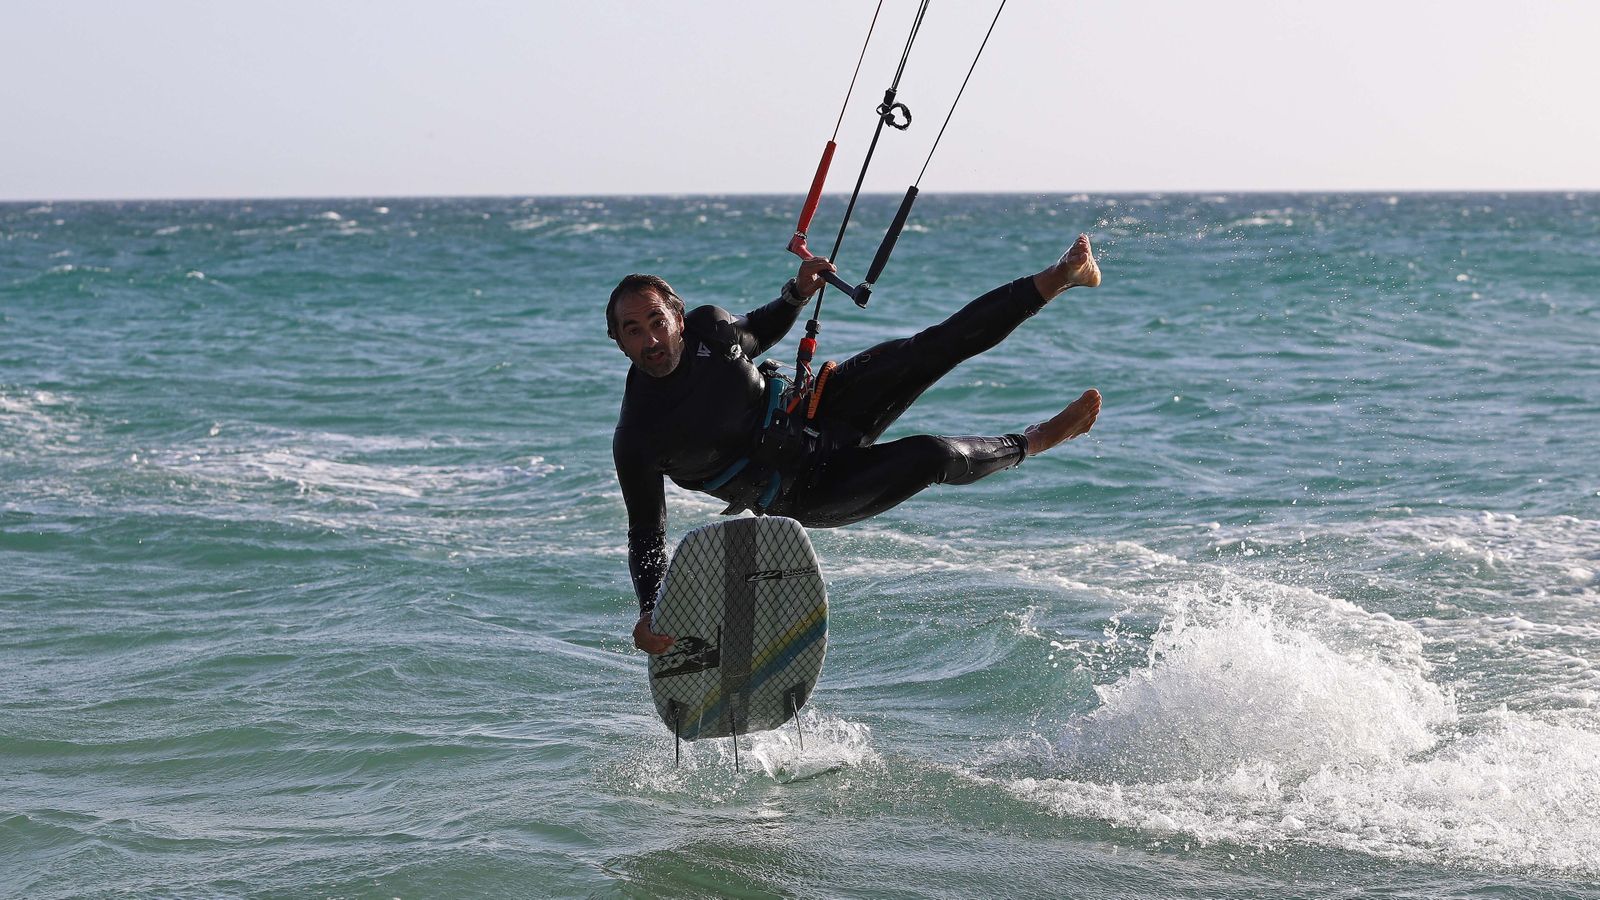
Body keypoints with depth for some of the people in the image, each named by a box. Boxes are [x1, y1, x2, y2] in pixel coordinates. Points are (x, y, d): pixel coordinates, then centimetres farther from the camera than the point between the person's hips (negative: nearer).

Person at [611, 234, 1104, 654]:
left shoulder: (707, 325, -12)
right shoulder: (637, 440, -24)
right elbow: (646, 538, -16)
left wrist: (797, 294, -6)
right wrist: (648, 615, -31)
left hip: (820, 408, 4)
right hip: (804, 492, -4)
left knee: (939, 345, -12)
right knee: (927, 458, -23)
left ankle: (1057, 278, 1)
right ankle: (1030, 443, 7)